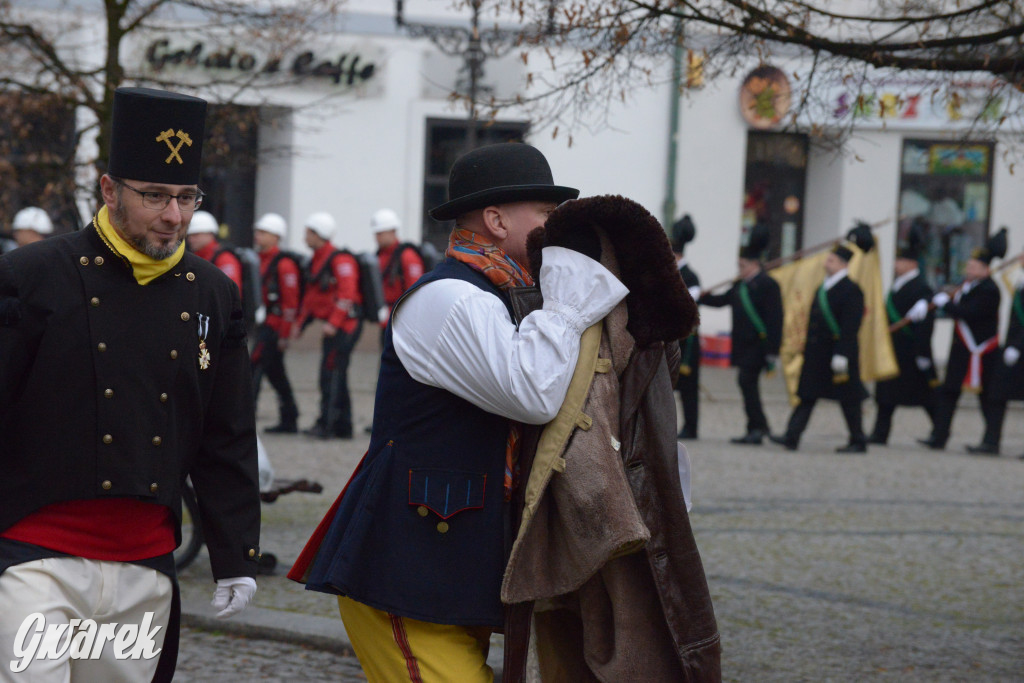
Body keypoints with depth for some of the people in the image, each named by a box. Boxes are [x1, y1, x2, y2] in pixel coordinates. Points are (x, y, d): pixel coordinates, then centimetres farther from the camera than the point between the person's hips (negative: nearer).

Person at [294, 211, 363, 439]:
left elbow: (347, 294, -21)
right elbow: (311, 295, 23)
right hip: (333, 327, 10)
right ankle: (343, 426, 16)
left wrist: (333, 323, -26)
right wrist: (301, 324, 18)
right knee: (337, 377, 11)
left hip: (345, 325, -10)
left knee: (331, 373, -13)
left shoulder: (340, 260, -14)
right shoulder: (316, 261, 17)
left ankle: (326, 424, -15)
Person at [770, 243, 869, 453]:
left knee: (848, 399, 1)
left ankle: (858, 442, 11)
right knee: (807, 396, 3)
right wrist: (808, 350, 18)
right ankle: (792, 437, -1)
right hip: (817, 355, 8)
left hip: (839, 355, -8)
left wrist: (841, 356, -22)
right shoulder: (822, 289, 14)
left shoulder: (851, 290, -12)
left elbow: (850, 327, -18)